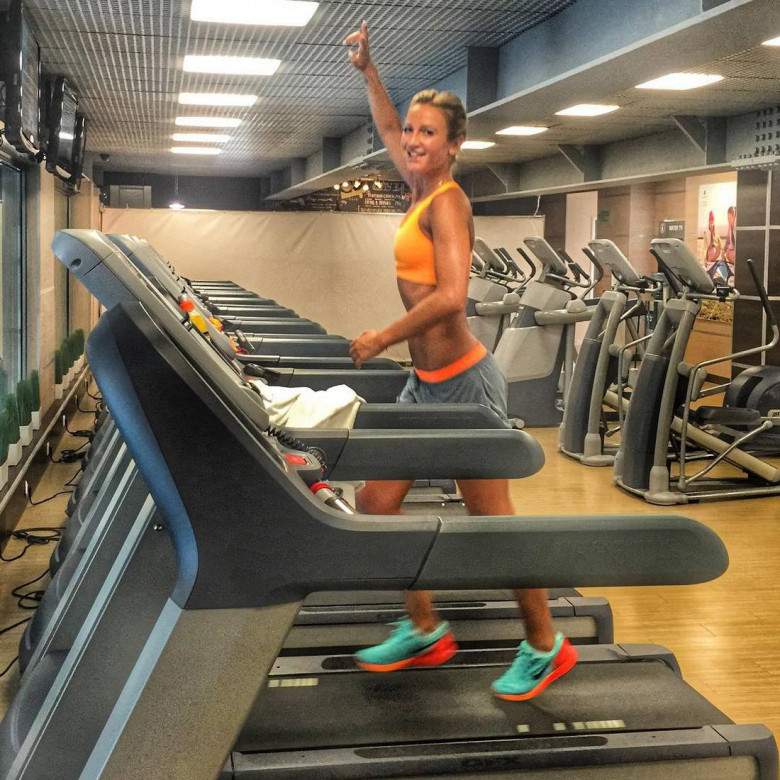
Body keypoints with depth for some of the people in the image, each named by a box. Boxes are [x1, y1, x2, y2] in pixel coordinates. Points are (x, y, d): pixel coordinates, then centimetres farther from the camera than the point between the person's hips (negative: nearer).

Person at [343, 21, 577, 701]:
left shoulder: (447, 200, -14)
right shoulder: (423, 188, 10)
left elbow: (450, 296, -27)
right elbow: (388, 130, 30)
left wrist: (382, 338, -18)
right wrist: (367, 70, 28)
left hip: (463, 383, -9)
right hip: (426, 384, 9)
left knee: (493, 522, 0)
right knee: (375, 504, 9)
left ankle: (546, 647, 17)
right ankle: (426, 631, 23)